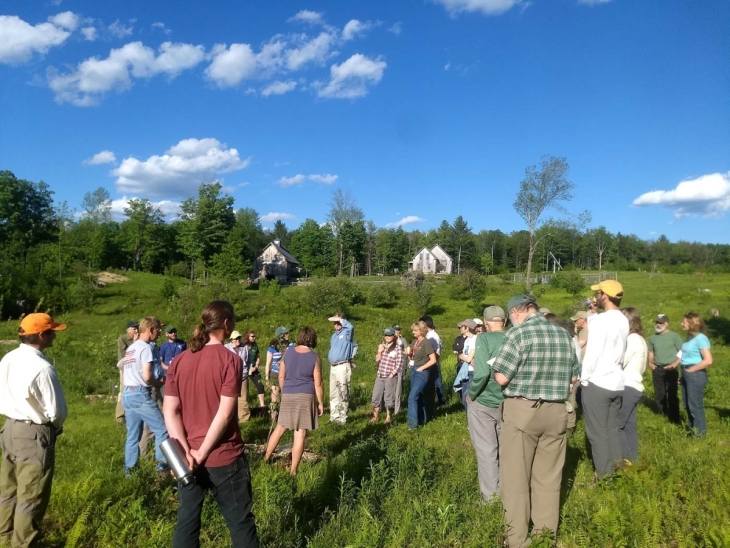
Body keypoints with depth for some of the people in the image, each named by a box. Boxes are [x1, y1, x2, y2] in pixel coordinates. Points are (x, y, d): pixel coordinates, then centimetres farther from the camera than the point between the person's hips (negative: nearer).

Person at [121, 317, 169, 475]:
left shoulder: (130, 348, 18)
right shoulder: (146, 347, -11)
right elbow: (147, 376, -19)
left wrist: (154, 382, 15)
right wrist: (159, 383, 0)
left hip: (127, 394, 9)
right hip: (140, 394, -9)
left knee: (133, 435, 13)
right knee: (162, 429, -1)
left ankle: (129, 469, 15)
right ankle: (162, 463, -2)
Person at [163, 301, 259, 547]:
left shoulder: (179, 361, 1)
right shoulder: (229, 359, -14)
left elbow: (170, 411, -4)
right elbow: (224, 414, -18)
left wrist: (185, 451, -8)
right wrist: (202, 453, -11)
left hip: (188, 458, 5)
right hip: (224, 457, -5)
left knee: (187, 520, 18)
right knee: (240, 521, 9)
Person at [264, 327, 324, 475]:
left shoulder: (288, 352, 1)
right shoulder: (315, 357, -8)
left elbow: (281, 376, 7)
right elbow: (318, 384, -7)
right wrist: (321, 402, 2)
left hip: (287, 396, 4)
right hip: (305, 397, -4)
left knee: (280, 428, 21)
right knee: (300, 434, 2)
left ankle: (266, 458, 30)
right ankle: (293, 471, 7)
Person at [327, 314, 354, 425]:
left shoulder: (346, 333, -5)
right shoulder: (334, 335, 20)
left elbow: (350, 326, -28)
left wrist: (339, 319, -17)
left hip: (343, 366, -8)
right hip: (333, 367, 8)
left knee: (343, 394, -5)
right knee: (333, 394, 11)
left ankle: (342, 417, 0)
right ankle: (334, 416, 18)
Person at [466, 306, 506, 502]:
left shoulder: (484, 338, -15)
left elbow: (482, 373, -24)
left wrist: (471, 395, -9)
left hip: (483, 403, -4)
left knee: (486, 450, 7)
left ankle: (491, 497, 15)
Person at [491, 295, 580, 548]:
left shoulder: (518, 333, -13)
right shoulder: (563, 334, 6)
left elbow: (501, 378, -14)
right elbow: (573, 376, 15)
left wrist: (497, 367, 7)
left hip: (521, 411, -6)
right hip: (556, 412, 6)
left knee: (516, 478, 6)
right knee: (548, 477, 15)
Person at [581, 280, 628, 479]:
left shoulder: (600, 320, -17)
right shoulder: (623, 321, 7)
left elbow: (592, 353, -17)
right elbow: (621, 351, 13)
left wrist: (584, 379, -9)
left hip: (597, 383, -8)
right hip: (617, 382, 8)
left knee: (597, 433, 3)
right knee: (614, 429, 16)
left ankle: (605, 476, 10)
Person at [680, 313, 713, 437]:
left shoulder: (700, 338, -16)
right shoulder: (690, 337, 11)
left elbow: (708, 360, -22)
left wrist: (691, 370, -14)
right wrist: (684, 372, 9)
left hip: (696, 375, -9)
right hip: (687, 374, 9)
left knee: (695, 406, 2)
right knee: (688, 405, 16)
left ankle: (699, 434, 14)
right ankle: (691, 431, 28)